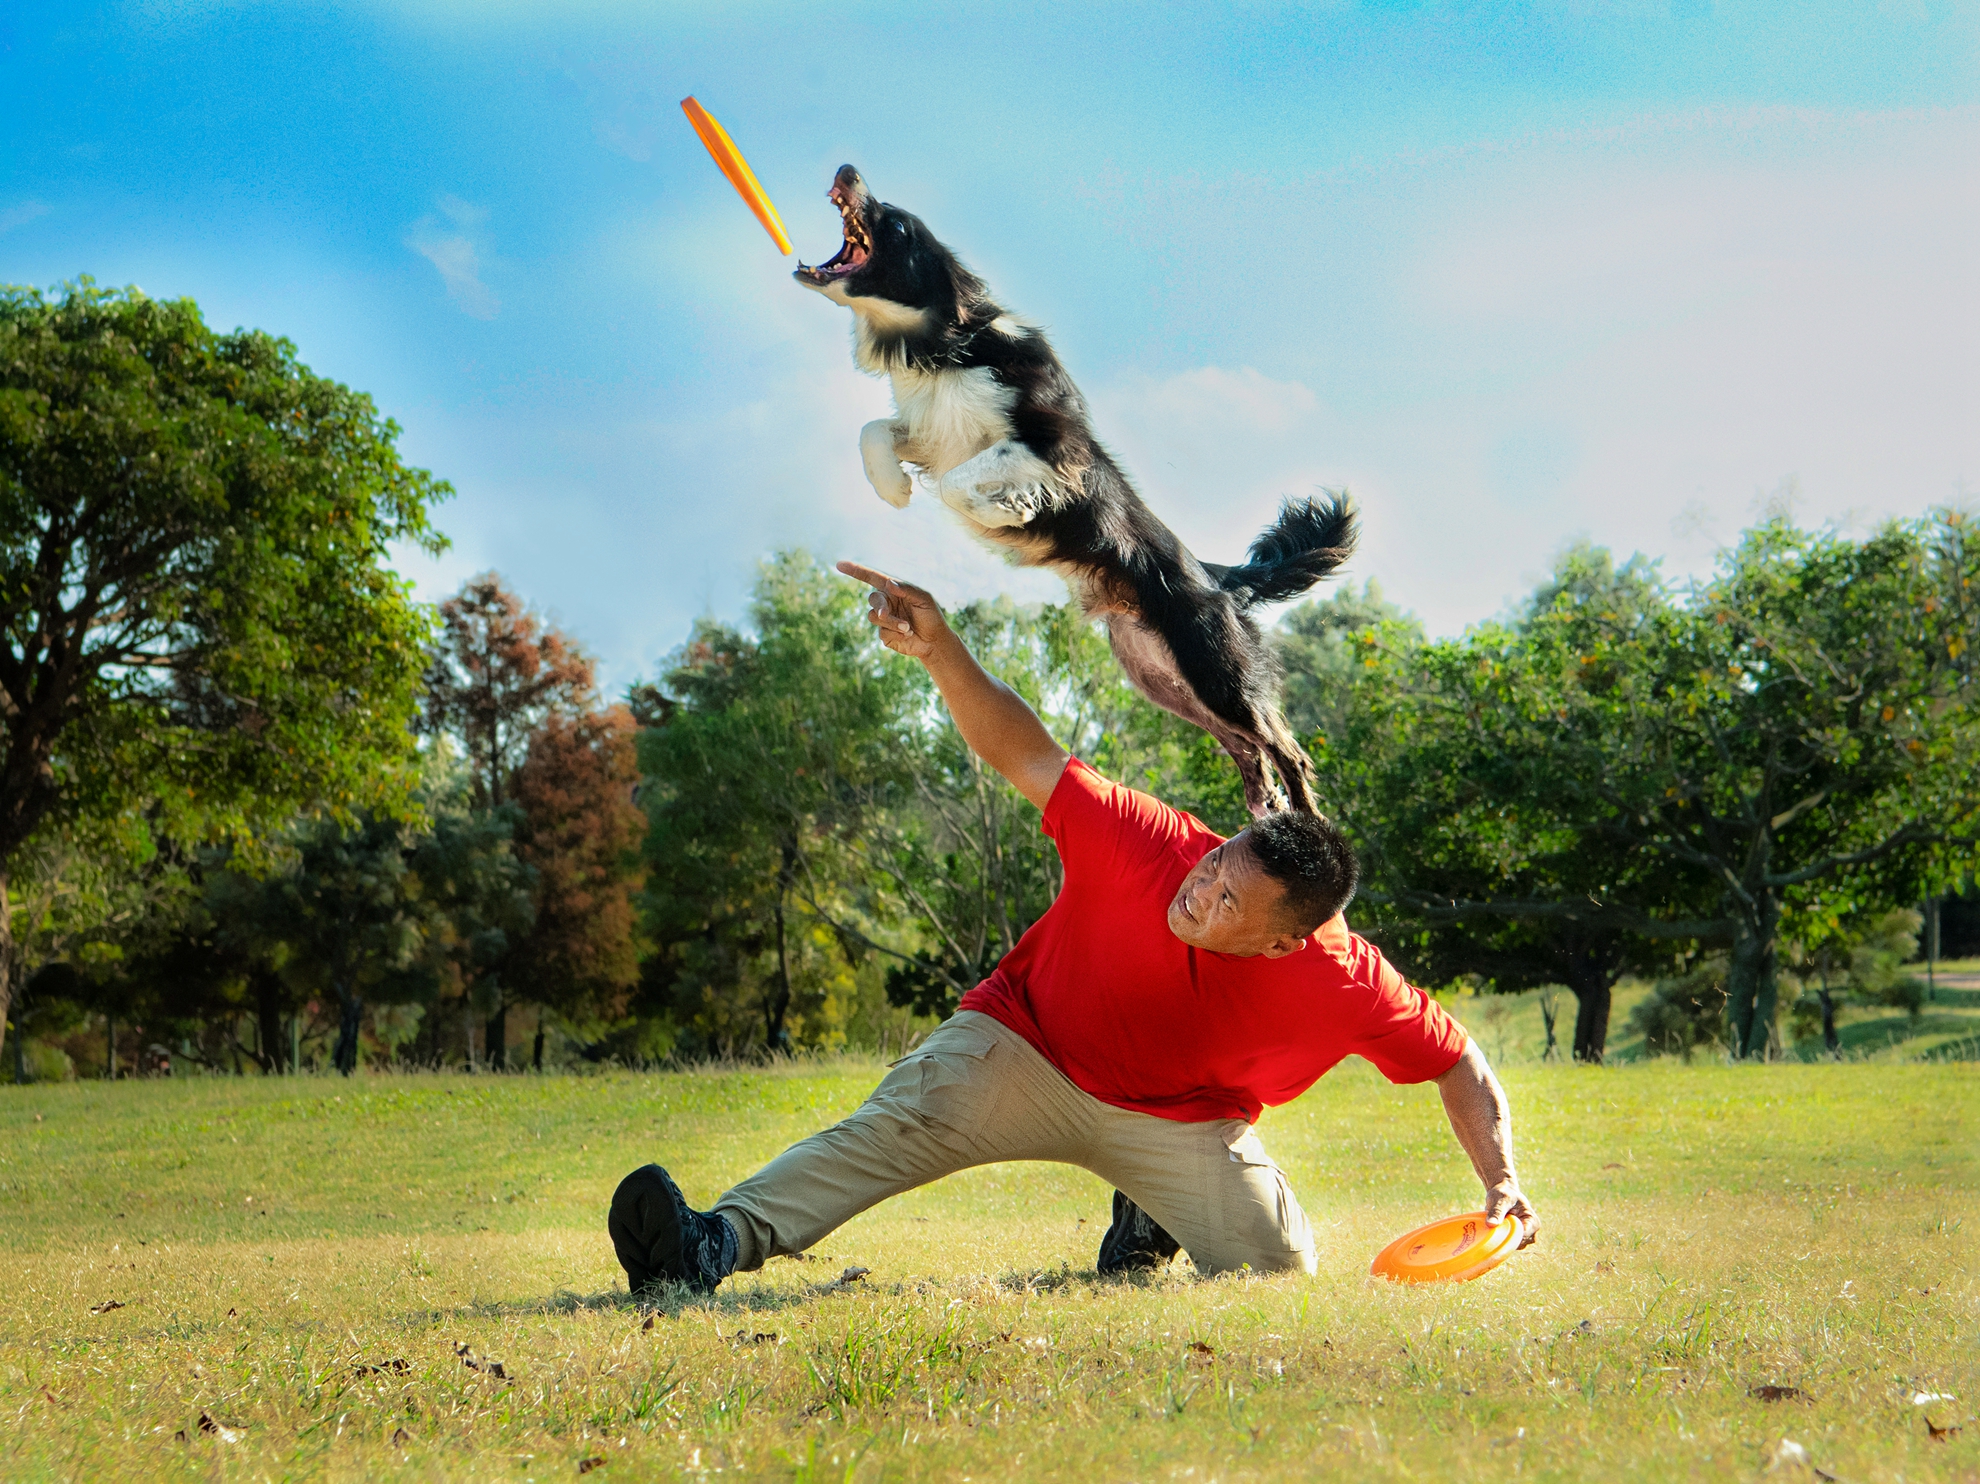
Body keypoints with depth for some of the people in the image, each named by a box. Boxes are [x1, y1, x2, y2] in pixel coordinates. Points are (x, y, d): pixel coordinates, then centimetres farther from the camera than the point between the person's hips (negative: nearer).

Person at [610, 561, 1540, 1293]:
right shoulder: (1149, 845, -27)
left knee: (1279, 1265, -18)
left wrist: (1501, 1183, -21)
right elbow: (1026, 757, -23)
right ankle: (718, 1244, -48)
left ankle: (1151, 1220, 16)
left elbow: (1459, 1063, -9)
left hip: (1182, 1121, 2)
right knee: (900, 1123, -29)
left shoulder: (1344, 985, -24)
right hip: (1027, 1045, -2)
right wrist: (939, 650, -38)